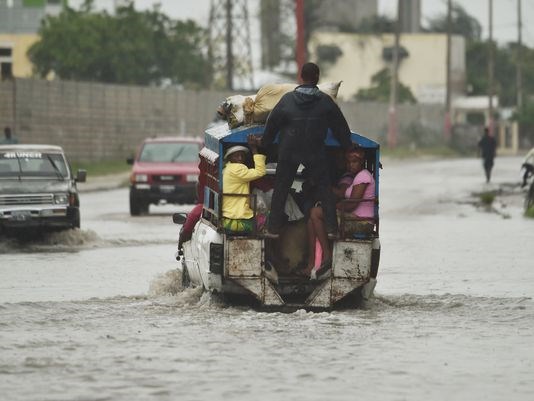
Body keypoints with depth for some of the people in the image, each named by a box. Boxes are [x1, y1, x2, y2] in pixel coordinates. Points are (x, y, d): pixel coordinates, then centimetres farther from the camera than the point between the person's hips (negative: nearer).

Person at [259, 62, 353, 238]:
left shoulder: (287, 99, -3)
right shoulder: (325, 101, -3)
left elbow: (272, 123, 5)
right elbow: (340, 126, 5)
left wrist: (264, 142, 20)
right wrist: (347, 145, 19)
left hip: (289, 151, 0)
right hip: (315, 153, 0)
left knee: (280, 189, 9)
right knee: (324, 188, 9)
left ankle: (273, 228, 8)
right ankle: (331, 228, 3)